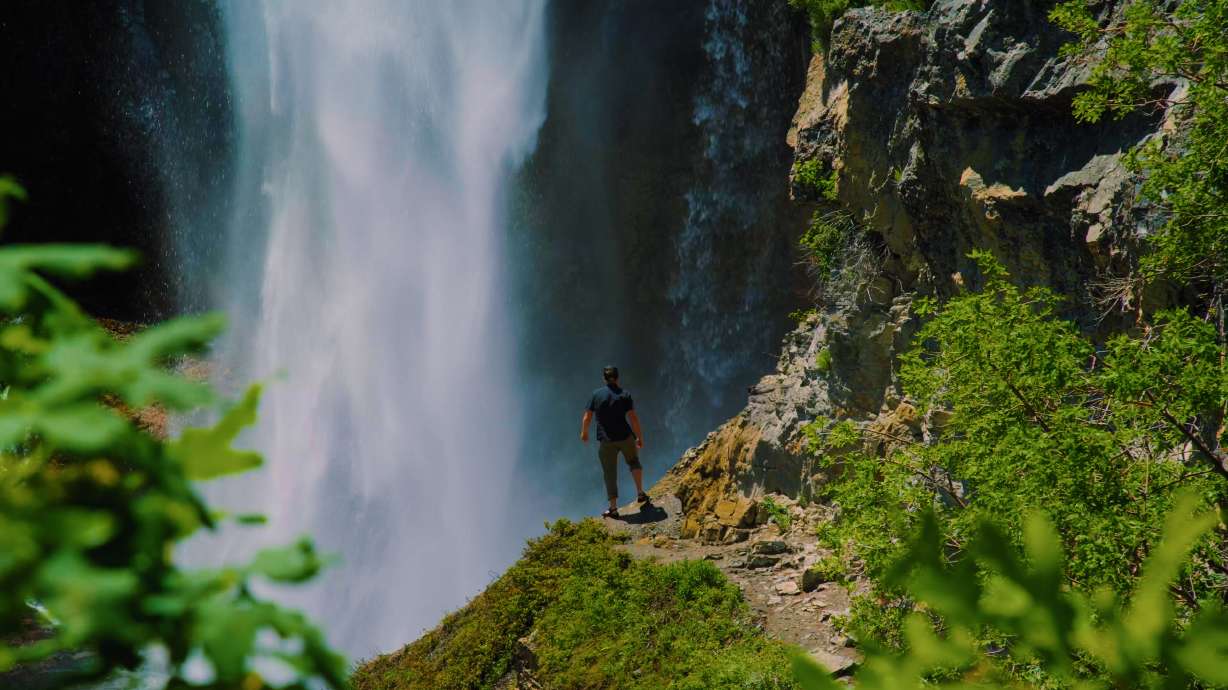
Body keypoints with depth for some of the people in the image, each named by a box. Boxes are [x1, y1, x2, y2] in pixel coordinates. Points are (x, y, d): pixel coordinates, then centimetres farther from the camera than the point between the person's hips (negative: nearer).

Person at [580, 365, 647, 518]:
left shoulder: (596, 394, -3)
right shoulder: (625, 395, -5)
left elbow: (587, 418, 0)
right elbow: (633, 418, -10)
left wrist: (584, 433, 18)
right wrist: (640, 437, 0)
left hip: (605, 440, 0)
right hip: (625, 437, 0)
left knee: (610, 474, 9)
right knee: (633, 461, 27)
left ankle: (613, 508, 9)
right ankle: (640, 493, 20)